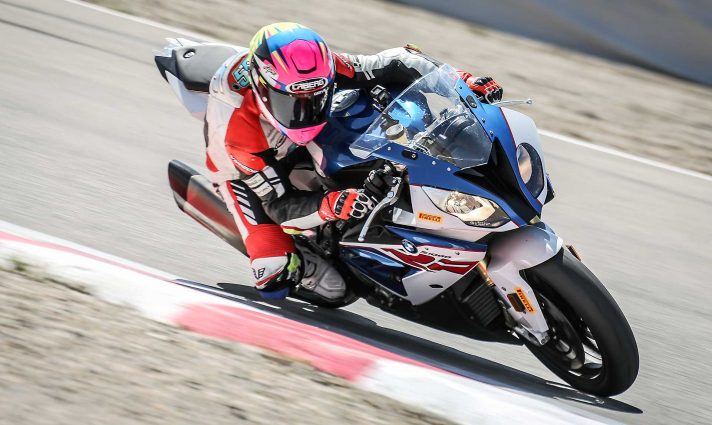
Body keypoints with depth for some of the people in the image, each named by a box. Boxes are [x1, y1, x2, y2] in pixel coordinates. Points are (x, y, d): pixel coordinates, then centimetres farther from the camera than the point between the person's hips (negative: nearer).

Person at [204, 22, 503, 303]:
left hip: (294, 143, 5)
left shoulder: (318, 67, -35)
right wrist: (334, 205, -56)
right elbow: (278, 204, -38)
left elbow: (394, 64, -27)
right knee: (277, 273, -24)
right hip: (242, 167, -5)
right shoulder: (239, 124, -43)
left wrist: (464, 80, -40)